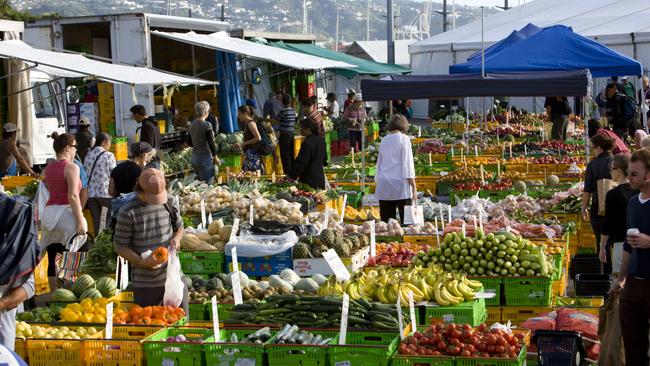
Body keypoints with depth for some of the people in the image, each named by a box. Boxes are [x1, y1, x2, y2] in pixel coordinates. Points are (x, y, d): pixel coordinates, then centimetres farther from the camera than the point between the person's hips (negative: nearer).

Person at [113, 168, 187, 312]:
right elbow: (120, 245, -8)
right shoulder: (128, 212, -13)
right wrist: (142, 262, -22)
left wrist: (176, 239, -7)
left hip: (173, 276, 3)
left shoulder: (171, 202, 0)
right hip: (145, 283, -3)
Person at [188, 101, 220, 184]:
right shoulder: (206, 125, -14)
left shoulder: (192, 125, 6)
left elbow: (190, 143, 13)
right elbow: (211, 143, -14)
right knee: (208, 184, -4)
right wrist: (215, 157, -4)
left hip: (194, 157, 7)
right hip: (205, 157, -7)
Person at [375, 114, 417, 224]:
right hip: (400, 185, -5)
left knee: (386, 222, 4)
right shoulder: (403, 139, -2)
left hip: (384, 186, 5)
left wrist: (377, 182, 25)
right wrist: (414, 186, -5)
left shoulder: (384, 140, 12)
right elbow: (407, 164, -7)